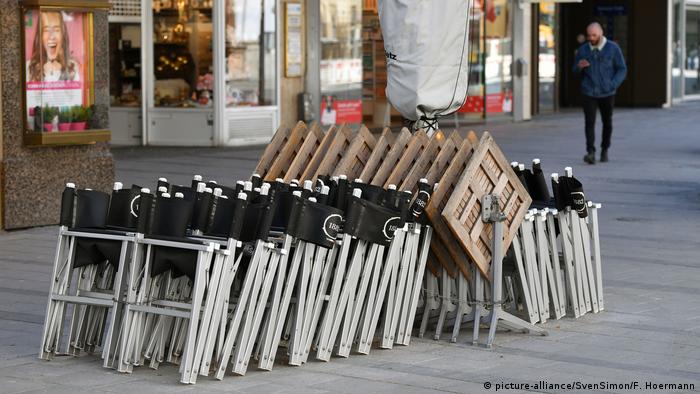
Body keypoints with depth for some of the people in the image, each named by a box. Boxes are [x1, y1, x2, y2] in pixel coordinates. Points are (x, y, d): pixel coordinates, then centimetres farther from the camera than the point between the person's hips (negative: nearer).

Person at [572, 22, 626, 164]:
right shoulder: (583, 50, 3)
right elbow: (576, 72, 12)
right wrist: (579, 67, -12)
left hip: (607, 94, 0)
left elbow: (622, 70, -1)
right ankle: (590, 153, -19)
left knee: (607, 122, 12)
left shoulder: (613, 48, -2)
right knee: (589, 122, -13)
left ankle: (604, 150, 30)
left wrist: (612, 85, -15)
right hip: (589, 94, 0)